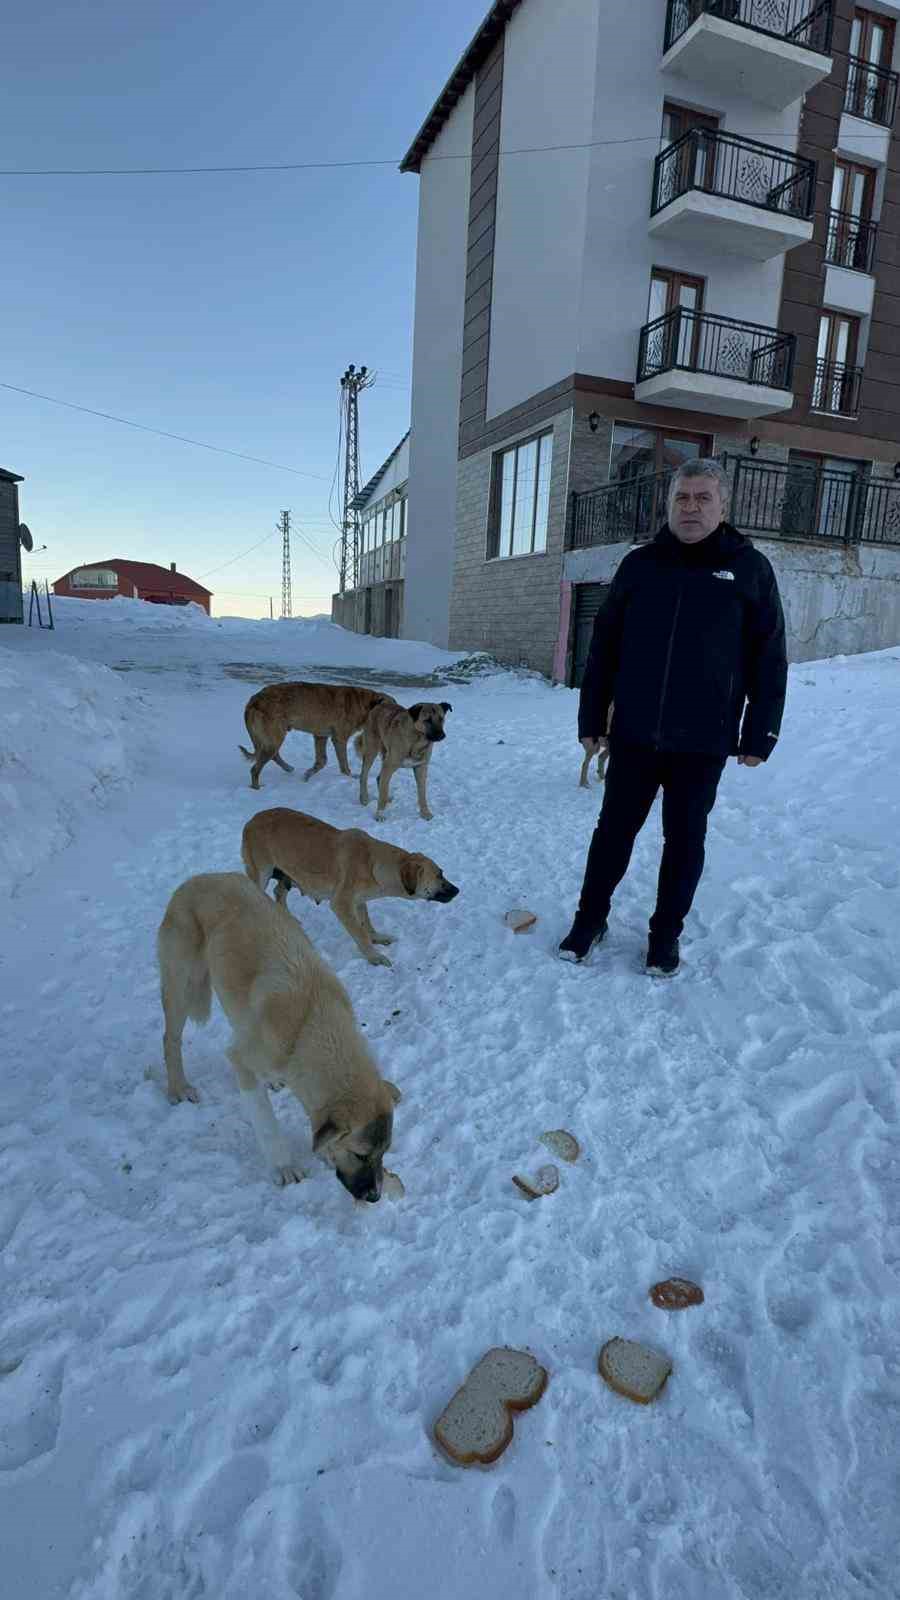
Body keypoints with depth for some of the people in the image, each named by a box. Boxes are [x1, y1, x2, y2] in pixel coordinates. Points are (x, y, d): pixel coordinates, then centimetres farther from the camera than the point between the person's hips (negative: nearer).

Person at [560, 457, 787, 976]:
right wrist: (592, 717, 3)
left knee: (685, 840, 11)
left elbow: (769, 659, 0)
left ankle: (666, 933, 27)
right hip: (633, 735, 2)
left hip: (702, 742, -1)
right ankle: (590, 919, 28)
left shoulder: (750, 568, 0)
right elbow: (604, 645, 6)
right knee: (614, 830, 10)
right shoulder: (640, 563, 4)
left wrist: (760, 734, -4)